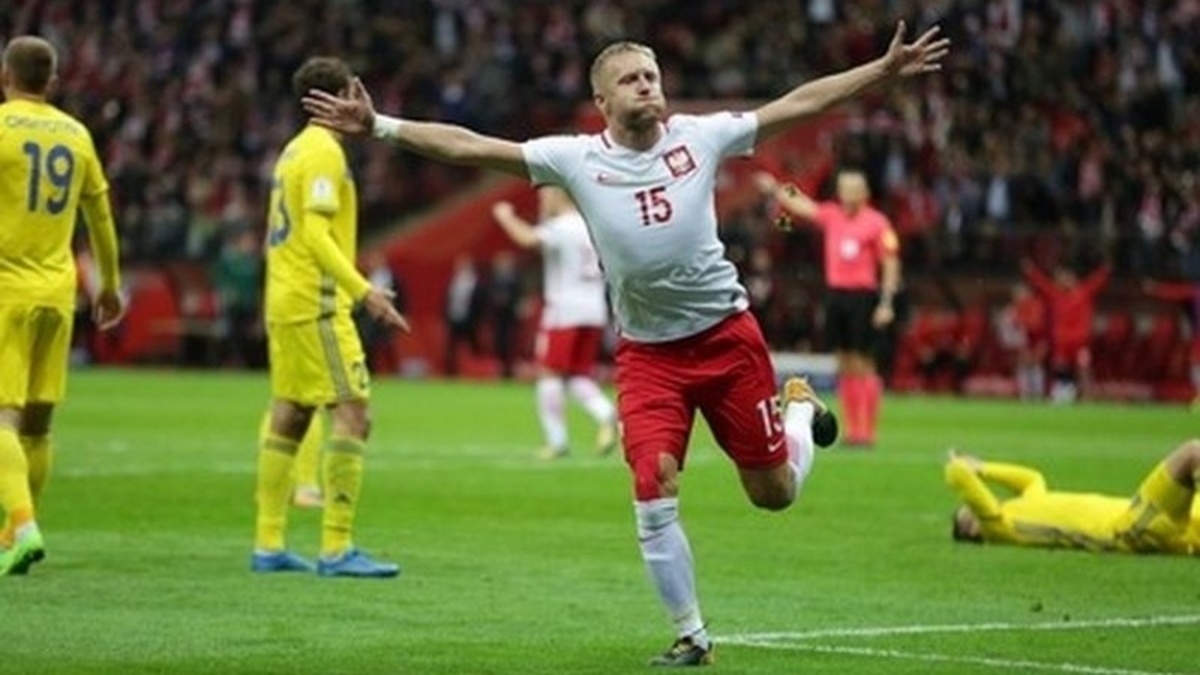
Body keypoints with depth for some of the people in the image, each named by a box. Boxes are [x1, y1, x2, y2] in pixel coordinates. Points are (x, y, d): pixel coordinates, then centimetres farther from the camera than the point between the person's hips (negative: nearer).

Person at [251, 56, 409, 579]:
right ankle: (337, 549, -14)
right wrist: (363, 290, -27)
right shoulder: (324, 152, -11)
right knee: (352, 414, -11)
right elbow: (316, 233, -20)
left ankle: (268, 545, 12)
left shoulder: (294, 151, 18)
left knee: (288, 418, 11)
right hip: (316, 303, -10)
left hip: (284, 302, 10)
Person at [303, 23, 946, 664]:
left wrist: (885, 70, 1)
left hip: (727, 337, 0)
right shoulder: (576, 158, -6)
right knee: (653, 492, -13)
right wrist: (379, 127, -14)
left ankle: (799, 406, 47)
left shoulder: (699, 135, -4)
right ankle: (691, 636, 5)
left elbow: (798, 103, 2)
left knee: (774, 493, 11)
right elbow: (470, 147, -8)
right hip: (649, 353, 0)